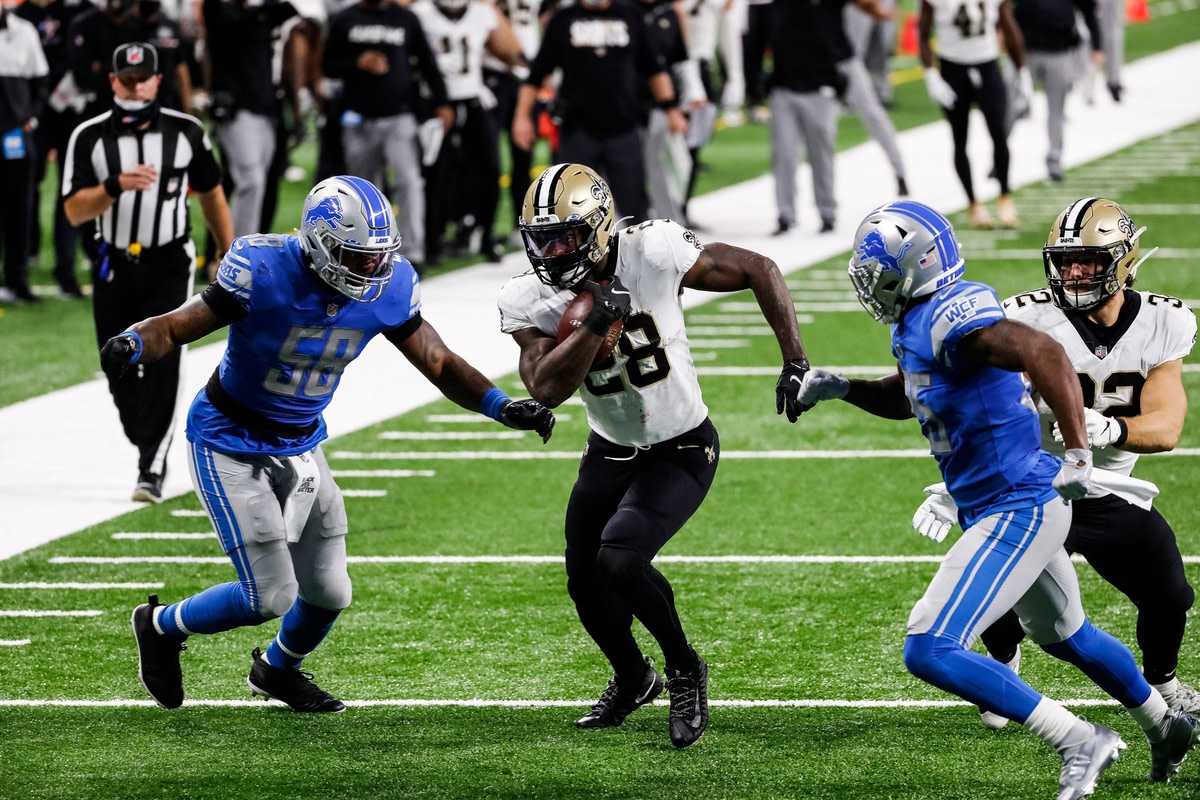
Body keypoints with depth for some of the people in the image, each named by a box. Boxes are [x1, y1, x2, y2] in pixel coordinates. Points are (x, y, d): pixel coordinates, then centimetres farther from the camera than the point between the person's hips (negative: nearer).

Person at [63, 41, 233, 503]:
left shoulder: (186, 132, -2)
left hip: (168, 265, -2)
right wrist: (117, 185, -28)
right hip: (114, 268, 2)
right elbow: (74, 211, -12)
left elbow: (211, 193, 12)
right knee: (119, 372, 7)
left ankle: (152, 471, -15)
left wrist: (230, 254, 14)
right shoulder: (90, 137, -5)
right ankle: (148, 444, 31)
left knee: (161, 363, -14)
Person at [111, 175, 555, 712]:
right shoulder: (266, 273, -27)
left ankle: (276, 670, 45)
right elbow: (175, 327, -23)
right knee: (271, 597, -9)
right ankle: (162, 626, 18)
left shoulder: (387, 289, -12)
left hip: (299, 447, 6)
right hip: (231, 443, -6)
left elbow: (440, 365, -2)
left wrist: (502, 407, -17)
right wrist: (131, 345, -45)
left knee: (329, 592, 11)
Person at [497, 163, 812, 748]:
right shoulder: (530, 301, -16)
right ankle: (632, 679, 41)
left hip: (680, 451, -5)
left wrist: (794, 363, -16)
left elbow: (760, 272, -15)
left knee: (619, 562, -23)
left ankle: (685, 671, 2)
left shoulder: (654, 254, -25)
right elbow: (546, 390, -28)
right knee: (585, 584, 10)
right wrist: (595, 322, -37)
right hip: (610, 451, 5)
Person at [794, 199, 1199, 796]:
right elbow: (906, 397, 26)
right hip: (1016, 509, 11)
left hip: (1016, 512, -11)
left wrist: (1077, 453, -39)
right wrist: (841, 388, 10)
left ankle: (1079, 742, -9)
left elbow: (1043, 354, -36)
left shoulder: (953, 319, -24)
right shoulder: (916, 322, 8)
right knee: (1064, 635, 30)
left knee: (930, 650, -16)